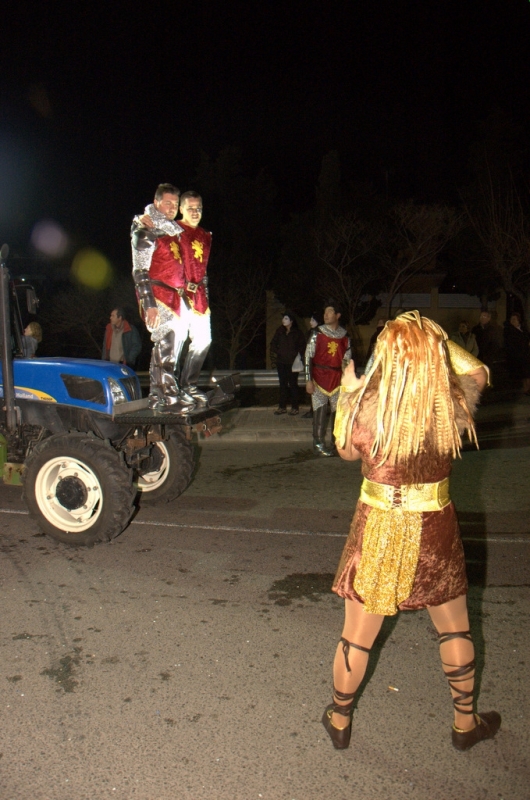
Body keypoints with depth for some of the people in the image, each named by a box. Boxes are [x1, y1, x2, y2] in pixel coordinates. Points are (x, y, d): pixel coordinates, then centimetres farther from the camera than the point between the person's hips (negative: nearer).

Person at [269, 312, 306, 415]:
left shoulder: (297, 333, -4)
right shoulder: (279, 331, 6)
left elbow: (302, 346, -2)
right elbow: (273, 344, 10)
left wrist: (299, 358, -10)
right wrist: (274, 358, 2)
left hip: (292, 363, -4)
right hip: (281, 362, 4)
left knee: (293, 384, 1)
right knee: (283, 384, 9)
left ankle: (295, 408, 8)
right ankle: (282, 407, 16)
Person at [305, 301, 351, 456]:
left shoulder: (344, 336, 7)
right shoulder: (317, 333, -2)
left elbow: (347, 360, 11)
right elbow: (308, 357, -5)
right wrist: (308, 380, -12)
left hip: (337, 379, 3)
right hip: (319, 378, -3)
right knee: (320, 412, -4)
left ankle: (337, 443, 18)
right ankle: (319, 445, 5)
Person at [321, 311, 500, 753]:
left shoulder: (367, 407, -17)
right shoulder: (455, 405, -13)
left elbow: (347, 451, 4)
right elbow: (478, 372, 10)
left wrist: (348, 393, 12)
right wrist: (436, 339, 6)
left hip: (377, 529, -1)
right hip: (435, 531, 1)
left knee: (358, 635, 16)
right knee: (455, 629, 24)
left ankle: (339, 720, 36)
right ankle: (466, 721, 41)